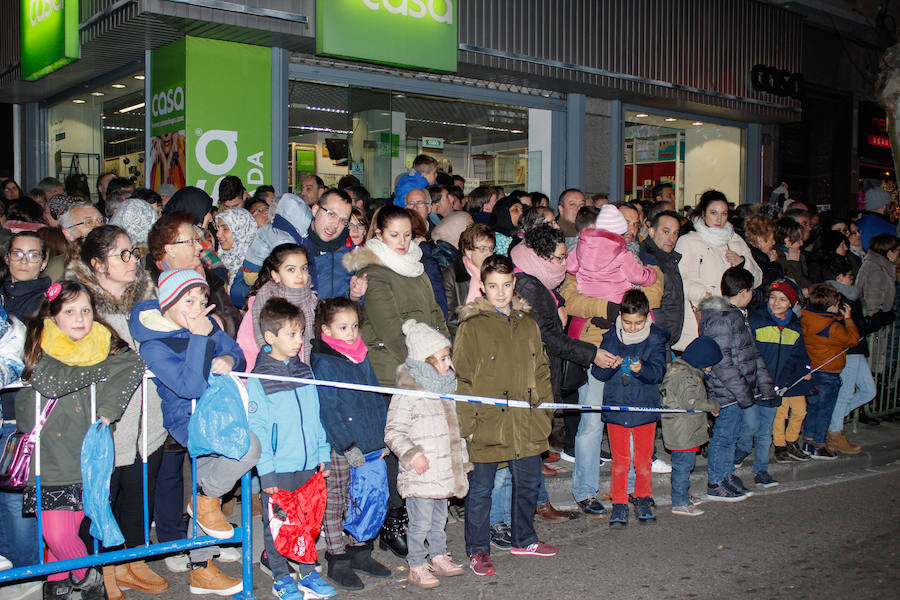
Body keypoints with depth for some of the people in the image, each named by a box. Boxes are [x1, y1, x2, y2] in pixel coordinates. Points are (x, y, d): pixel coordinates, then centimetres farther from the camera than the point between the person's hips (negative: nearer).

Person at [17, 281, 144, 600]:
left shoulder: (103, 343, 4)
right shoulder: (40, 347, -3)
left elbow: (134, 364, -12)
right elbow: (49, 383, -21)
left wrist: (107, 409, -21)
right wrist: (102, 369, -13)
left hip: (89, 452, 1)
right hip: (51, 452, -1)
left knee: (70, 527, 3)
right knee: (56, 533, -1)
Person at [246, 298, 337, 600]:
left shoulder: (305, 372, 7)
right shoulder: (258, 379, -9)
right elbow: (257, 428, -11)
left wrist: (323, 455, 9)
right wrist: (266, 471, -14)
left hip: (308, 464, 5)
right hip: (278, 467, -5)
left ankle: (308, 573, 27)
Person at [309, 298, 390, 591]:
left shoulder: (361, 358, 9)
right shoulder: (323, 363, -11)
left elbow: (377, 399, 15)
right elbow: (328, 410, -15)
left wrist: (382, 437, 10)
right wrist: (347, 446, -18)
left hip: (369, 446, 7)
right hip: (339, 448, -7)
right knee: (334, 502, 5)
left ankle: (360, 552, 28)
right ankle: (337, 560, 14)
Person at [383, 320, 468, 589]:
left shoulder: (445, 389, 10)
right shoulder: (407, 395, -16)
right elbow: (393, 432, -15)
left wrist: (462, 460, 23)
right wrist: (411, 455, -25)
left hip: (444, 472, 8)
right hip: (420, 476, -7)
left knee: (439, 518, 19)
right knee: (420, 523, 0)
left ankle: (439, 558, 34)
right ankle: (416, 567, 14)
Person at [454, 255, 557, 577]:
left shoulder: (527, 323, 10)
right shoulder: (471, 326, -6)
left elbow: (541, 370, 17)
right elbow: (461, 378, -7)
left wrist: (544, 409, 11)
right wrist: (467, 423, -11)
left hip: (526, 425, 5)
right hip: (486, 424, -5)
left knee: (528, 482, 17)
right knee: (481, 489, 5)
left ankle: (524, 539, 37)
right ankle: (478, 549, 21)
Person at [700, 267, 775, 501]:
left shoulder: (737, 315, 13)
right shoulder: (720, 319, -21)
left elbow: (752, 354, 19)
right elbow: (722, 362, -24)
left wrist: (765, 384, 18)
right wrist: (743, 392, -21)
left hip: (737, 389, 10)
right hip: (726, 391, -10)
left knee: (730, 433, 18)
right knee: (725, 434, 0)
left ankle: (725, 475, 31)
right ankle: (716, 485, 11)